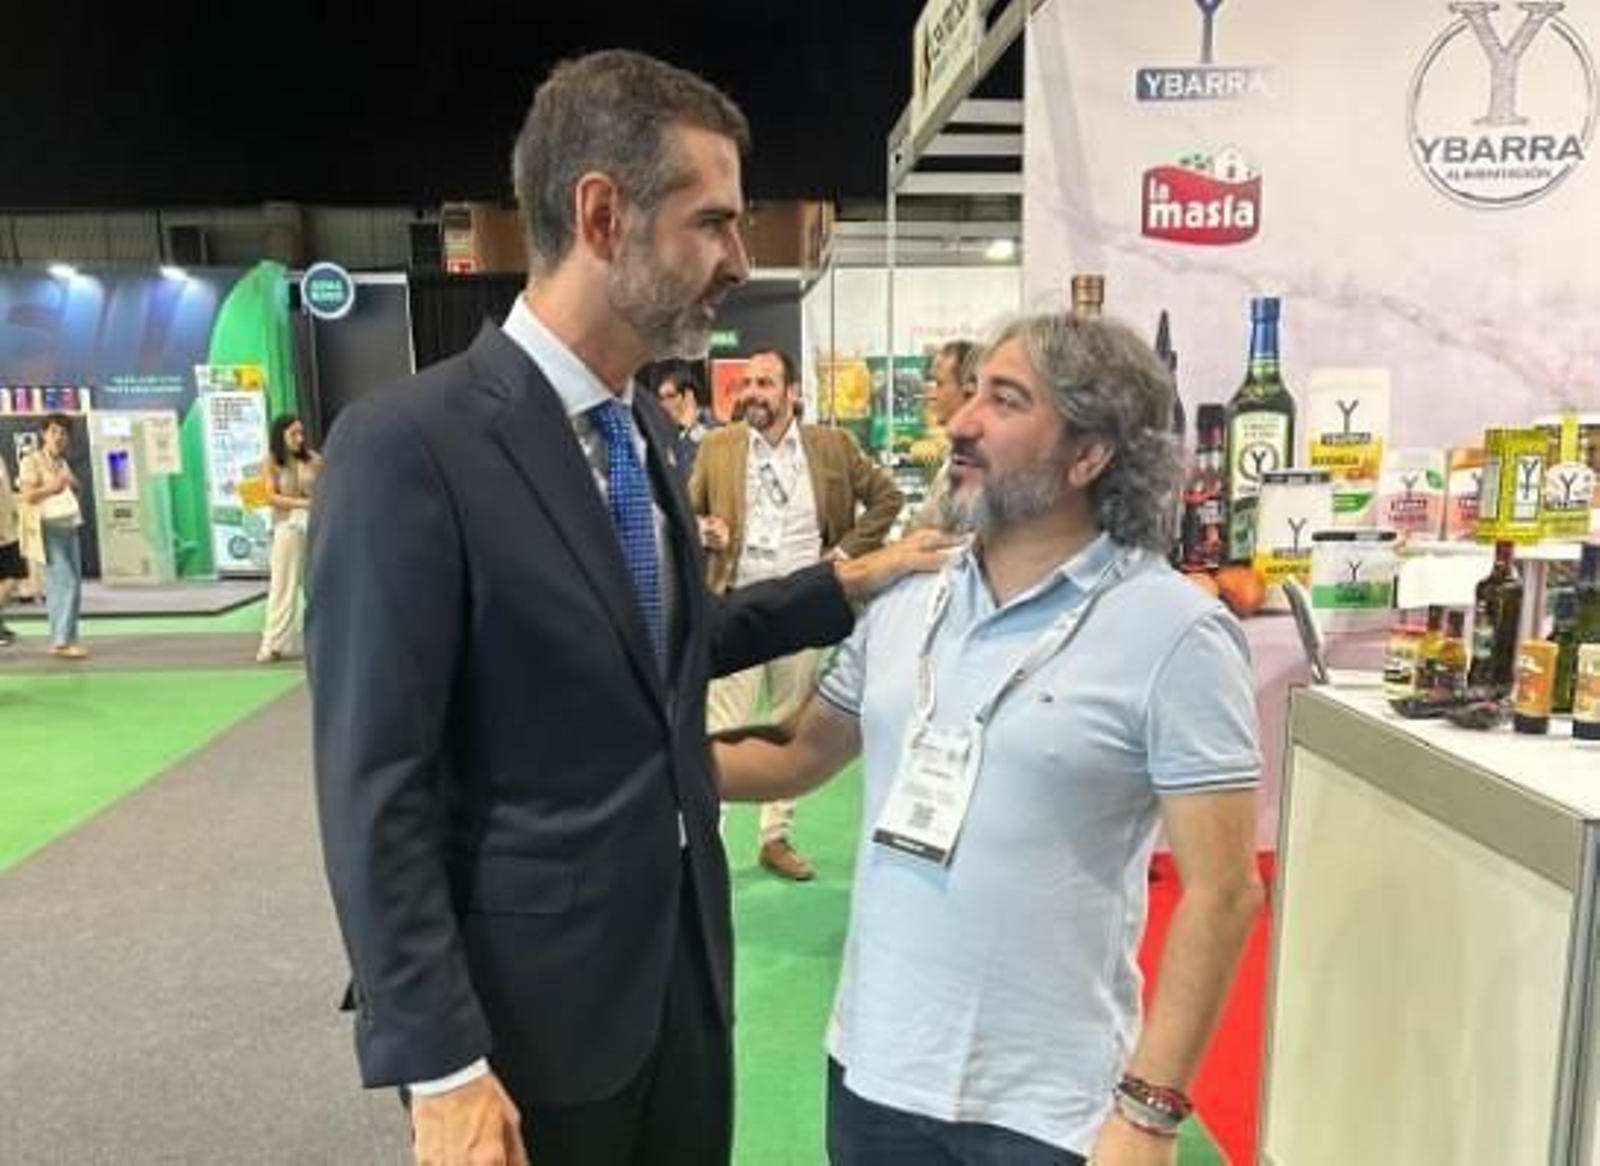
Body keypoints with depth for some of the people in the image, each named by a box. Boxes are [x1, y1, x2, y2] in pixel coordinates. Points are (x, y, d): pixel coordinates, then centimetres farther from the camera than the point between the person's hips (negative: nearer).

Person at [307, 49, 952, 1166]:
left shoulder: (647, 427, 5)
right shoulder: (409, 444, -20)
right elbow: (374, 787, -19)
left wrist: (842, 587, 8)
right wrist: (440, 1066, -17)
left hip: (686, 959, 7)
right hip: (535, 996, -7)